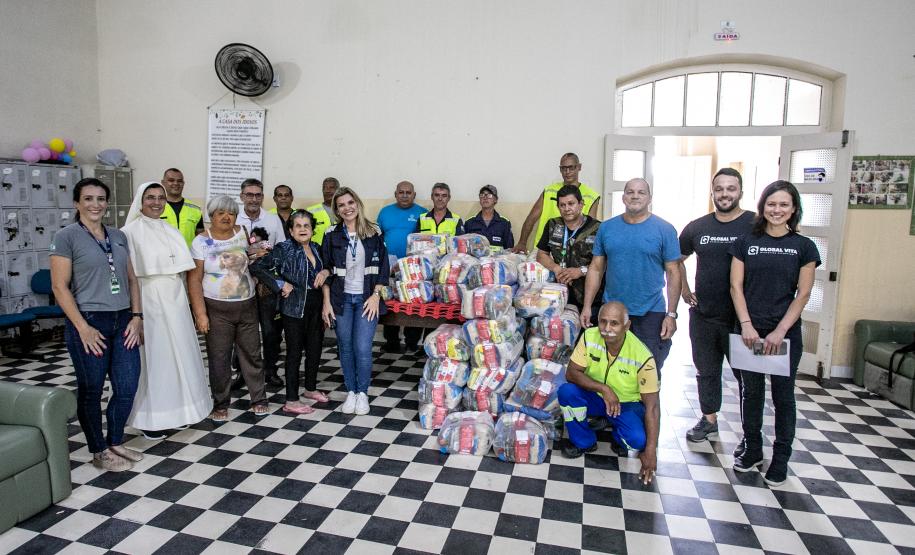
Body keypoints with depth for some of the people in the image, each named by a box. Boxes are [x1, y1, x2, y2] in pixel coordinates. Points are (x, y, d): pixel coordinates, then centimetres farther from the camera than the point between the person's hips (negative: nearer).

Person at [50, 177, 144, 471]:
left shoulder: (118, 236, 11)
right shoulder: (66, 237, -5)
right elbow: (60, 287, -9)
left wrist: (136, 316, 2)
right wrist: (83, 328, -14)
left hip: (123, 322, 5)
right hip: (88, 323, -5)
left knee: (127, 387, 7)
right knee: (91, 390, 8)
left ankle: (116, 443, 28)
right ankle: (99, 452, 24)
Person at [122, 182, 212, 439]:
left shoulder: (170, 231, 12)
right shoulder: (131, 231, -8)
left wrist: (183, 299, 14)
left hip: (175, 300, 6)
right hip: (149, 300, -6)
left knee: (178, 353, 11)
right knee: (153, 355, 0)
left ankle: (177, 408, 25)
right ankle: (149, 417, 14)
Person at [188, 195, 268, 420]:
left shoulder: (243, 233, 4)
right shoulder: (201, 242, -4)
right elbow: (194, 280, -7)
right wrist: (200, 313, -13)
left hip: (247, 305, 3)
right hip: (217, 309, -3)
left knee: (252, 353, 8)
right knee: (219, 358, 4)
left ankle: (258, 399, 19)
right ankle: (220, 404, 18)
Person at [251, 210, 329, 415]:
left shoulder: (315, 248, 9)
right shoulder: (284, 249, -11)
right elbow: (257, 268, -16)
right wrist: (280, 284, -16)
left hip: (316, 306, 6)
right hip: (294, 307, -6)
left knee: (315, 347, 14)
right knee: (295, 351, 0)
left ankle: (311, 388, 34)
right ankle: (291, 400, 10)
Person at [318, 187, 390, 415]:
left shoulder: (374, 232, 0)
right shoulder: (332, 234, 2)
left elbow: (383, 267, 1)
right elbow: (326, 270, 4)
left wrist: (375, 296, -7)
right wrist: (326, 302, -1)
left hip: (367, 298, -2)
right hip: (342, 298, 2)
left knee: (362, 348, -7)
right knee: (345, 347, 8)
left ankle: (362, 393, 13)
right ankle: (351, 392, 23)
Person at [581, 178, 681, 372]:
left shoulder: (665, 230, -3)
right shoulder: (606, 228, 4)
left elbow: (673, 273, -3)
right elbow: (596, 269, 6)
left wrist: (671, 314, -8)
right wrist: (587, 306, 1)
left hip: (651, 314, -2)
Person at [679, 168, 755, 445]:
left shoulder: (757, 225, -7)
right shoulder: (697, 227, 5)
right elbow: (677, 259, 20)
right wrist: (684, 289, 10)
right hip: (702, 316, 4)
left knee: (747, 373, 5)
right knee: (706, 370, 16)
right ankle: (709, 419, 32)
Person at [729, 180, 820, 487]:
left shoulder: (804, 246, 1)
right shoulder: (745, 242, 3)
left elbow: (803, 294, -2)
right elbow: (736, 286, 1)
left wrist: (780, 331, -11)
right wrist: (747, 325, -9)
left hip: (785, 333, -1)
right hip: (749, 331, 1)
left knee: (783, 395, 7)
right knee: (751, 392, 10)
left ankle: (780, 459, 21)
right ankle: (752, 450, 26)